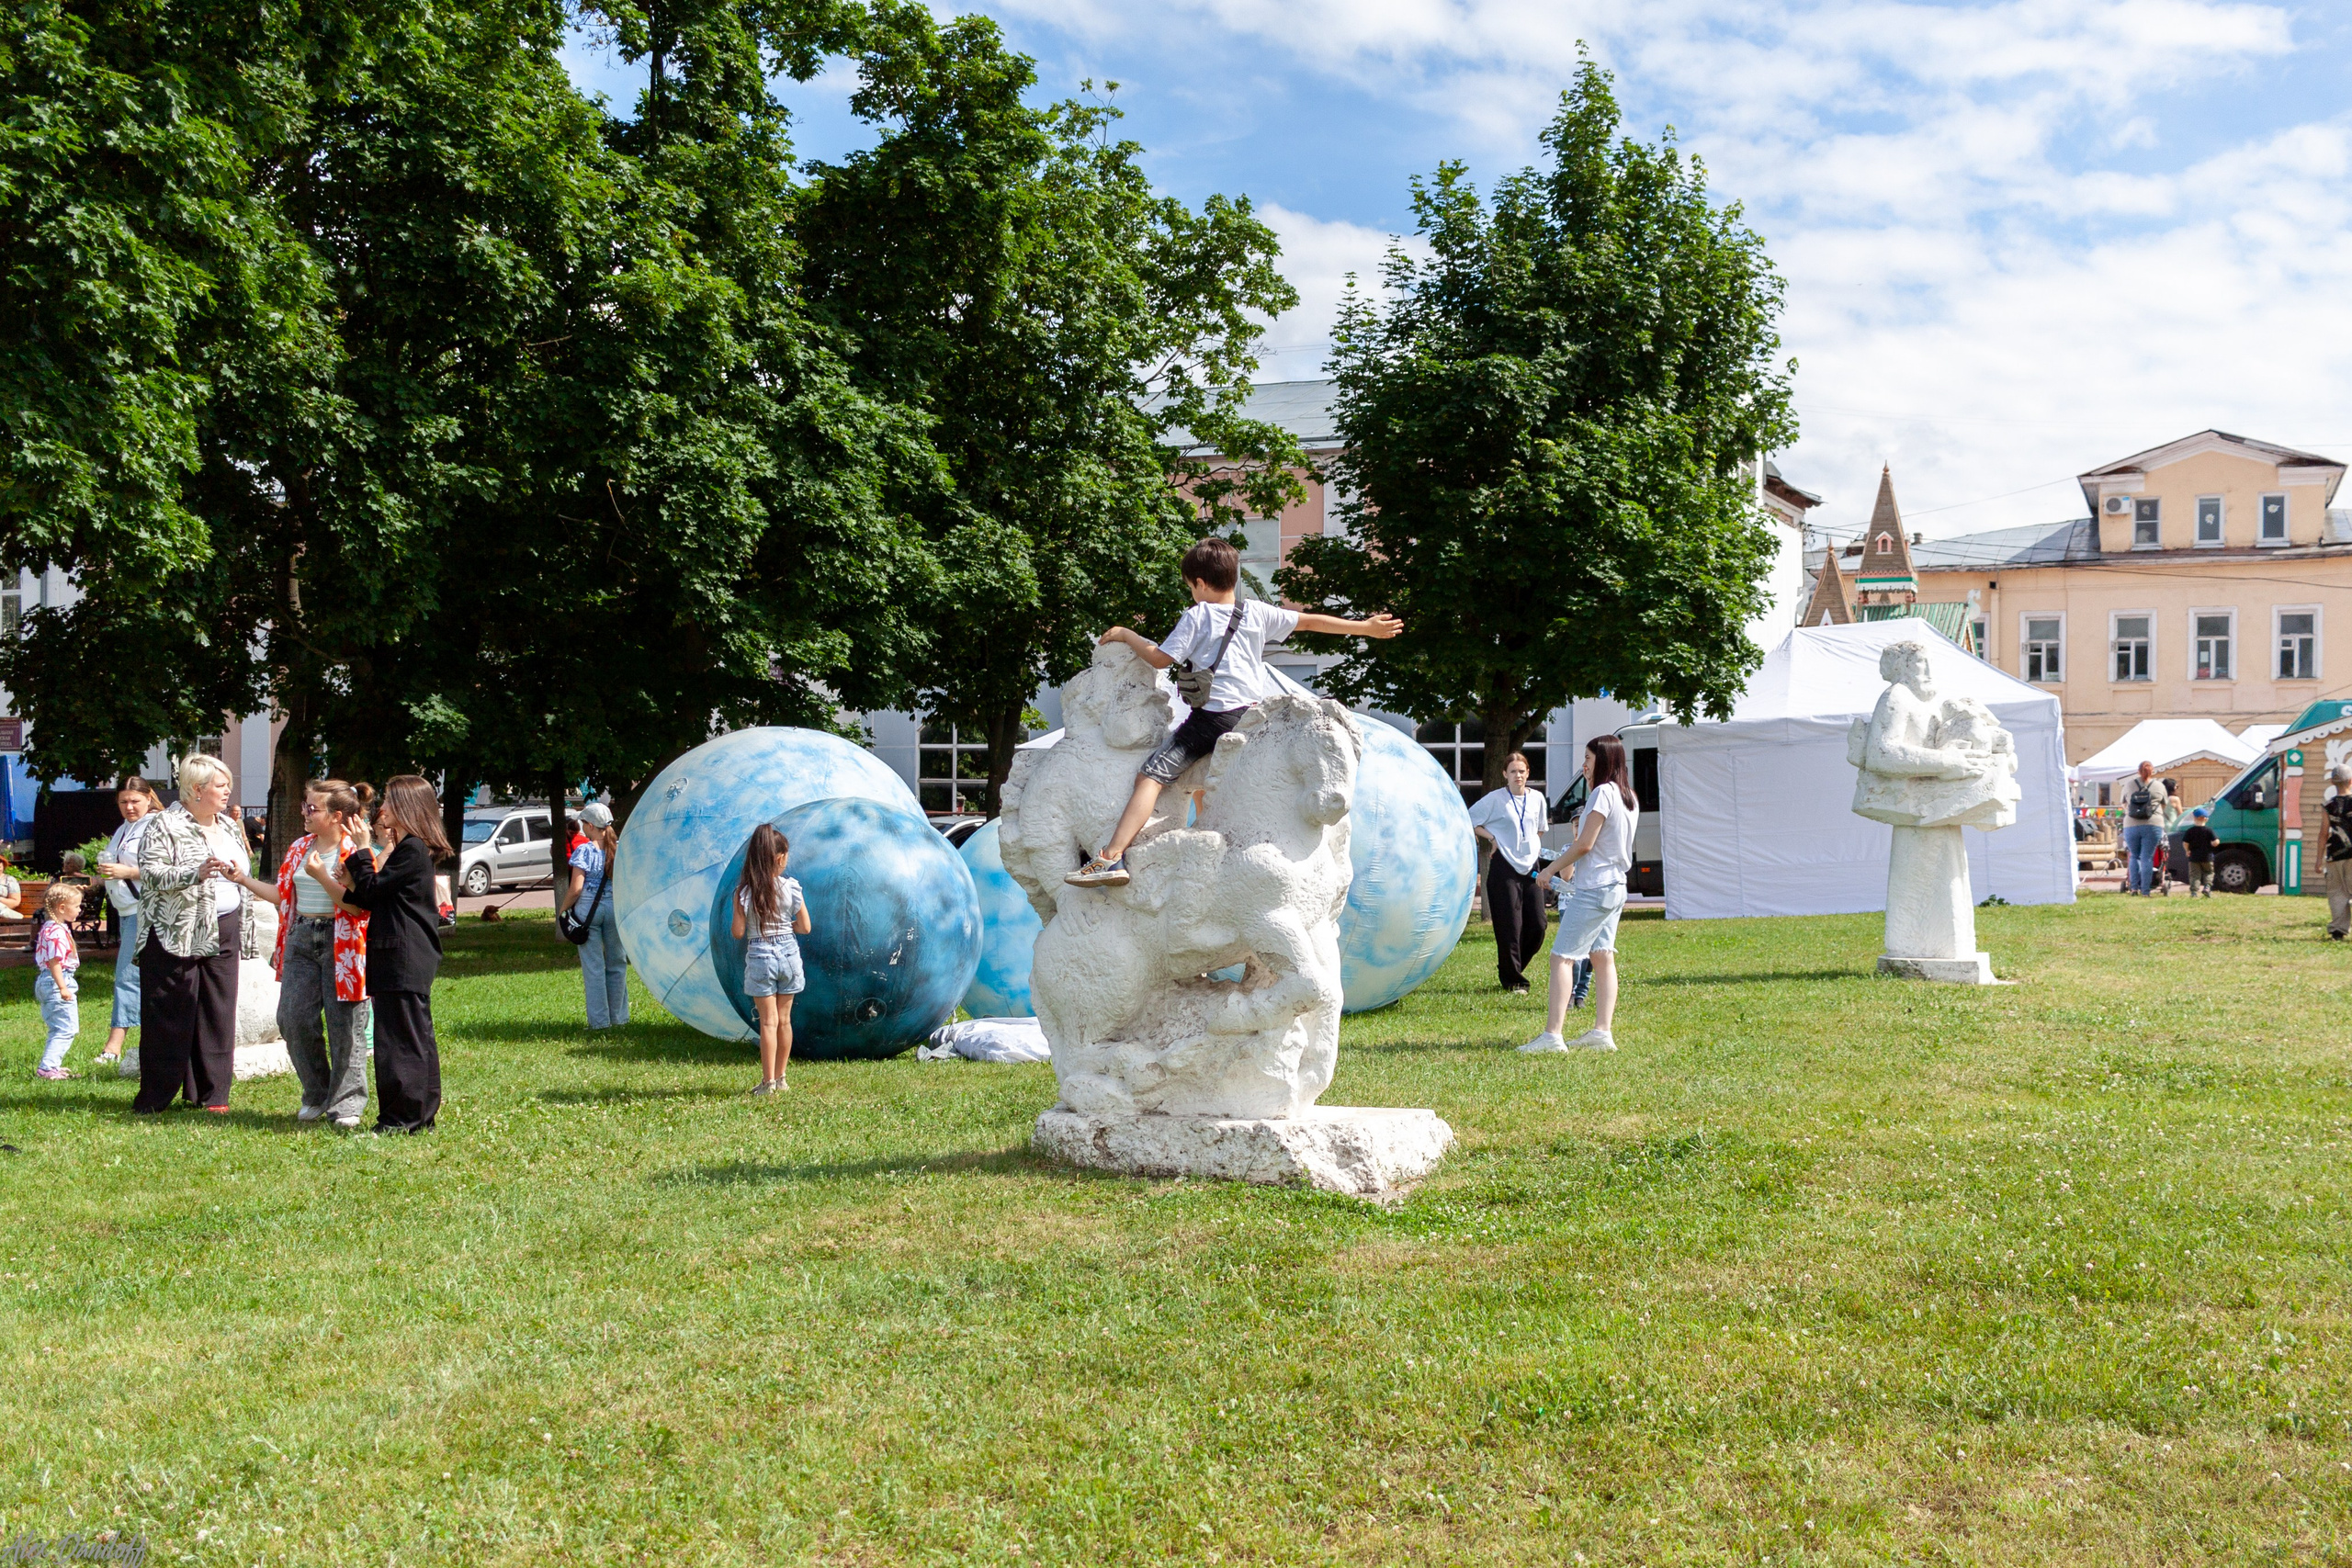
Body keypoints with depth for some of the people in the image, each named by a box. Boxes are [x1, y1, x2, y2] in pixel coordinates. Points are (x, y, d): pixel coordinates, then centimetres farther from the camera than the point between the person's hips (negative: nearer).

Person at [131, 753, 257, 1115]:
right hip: (177, 933, -6)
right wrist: (196, 873, -29)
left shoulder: (229, 826, 15)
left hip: (223, 933, 6)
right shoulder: (165, 825, -6)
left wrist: (245, 931, 20)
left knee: (217, 1013, 6)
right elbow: (150, 874, -16)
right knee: (169, 1017, -3)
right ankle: (153, 1099, 4)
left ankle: (212, 1093, 13)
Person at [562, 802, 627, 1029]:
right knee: (617, 964, 13)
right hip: (616, 907, 3)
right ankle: (618, 1018, 16)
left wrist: (563, 909, 2)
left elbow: (576, 888, -13)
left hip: (588, 908, -3)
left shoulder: (584, 851, -9)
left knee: (593, 966, 3)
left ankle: (599, 1020, 4)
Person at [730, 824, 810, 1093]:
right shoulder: (790, 887, -6)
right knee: (784, 1019, 13)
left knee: (768, 1021, 1)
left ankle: (769, 1082, 0)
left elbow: (738, 932, -9)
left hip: (759, 956, -2)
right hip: (788, 953, 2)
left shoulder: (744, 890, -8)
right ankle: (780, 1078, 20)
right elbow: (805, 928, -2)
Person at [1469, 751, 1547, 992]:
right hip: (1505, 867, -5)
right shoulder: (1495, 799, -4)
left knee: (1537, 925, 2)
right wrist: (1492, 838, -8)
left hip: (1531, 866, 5)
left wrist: (1536, 847, 12)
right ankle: (1513, 980, 4)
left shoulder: (1537, 799, 9)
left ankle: (1512, 969, 21)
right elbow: (1469, 821, -2)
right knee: (1510, 927, -6)